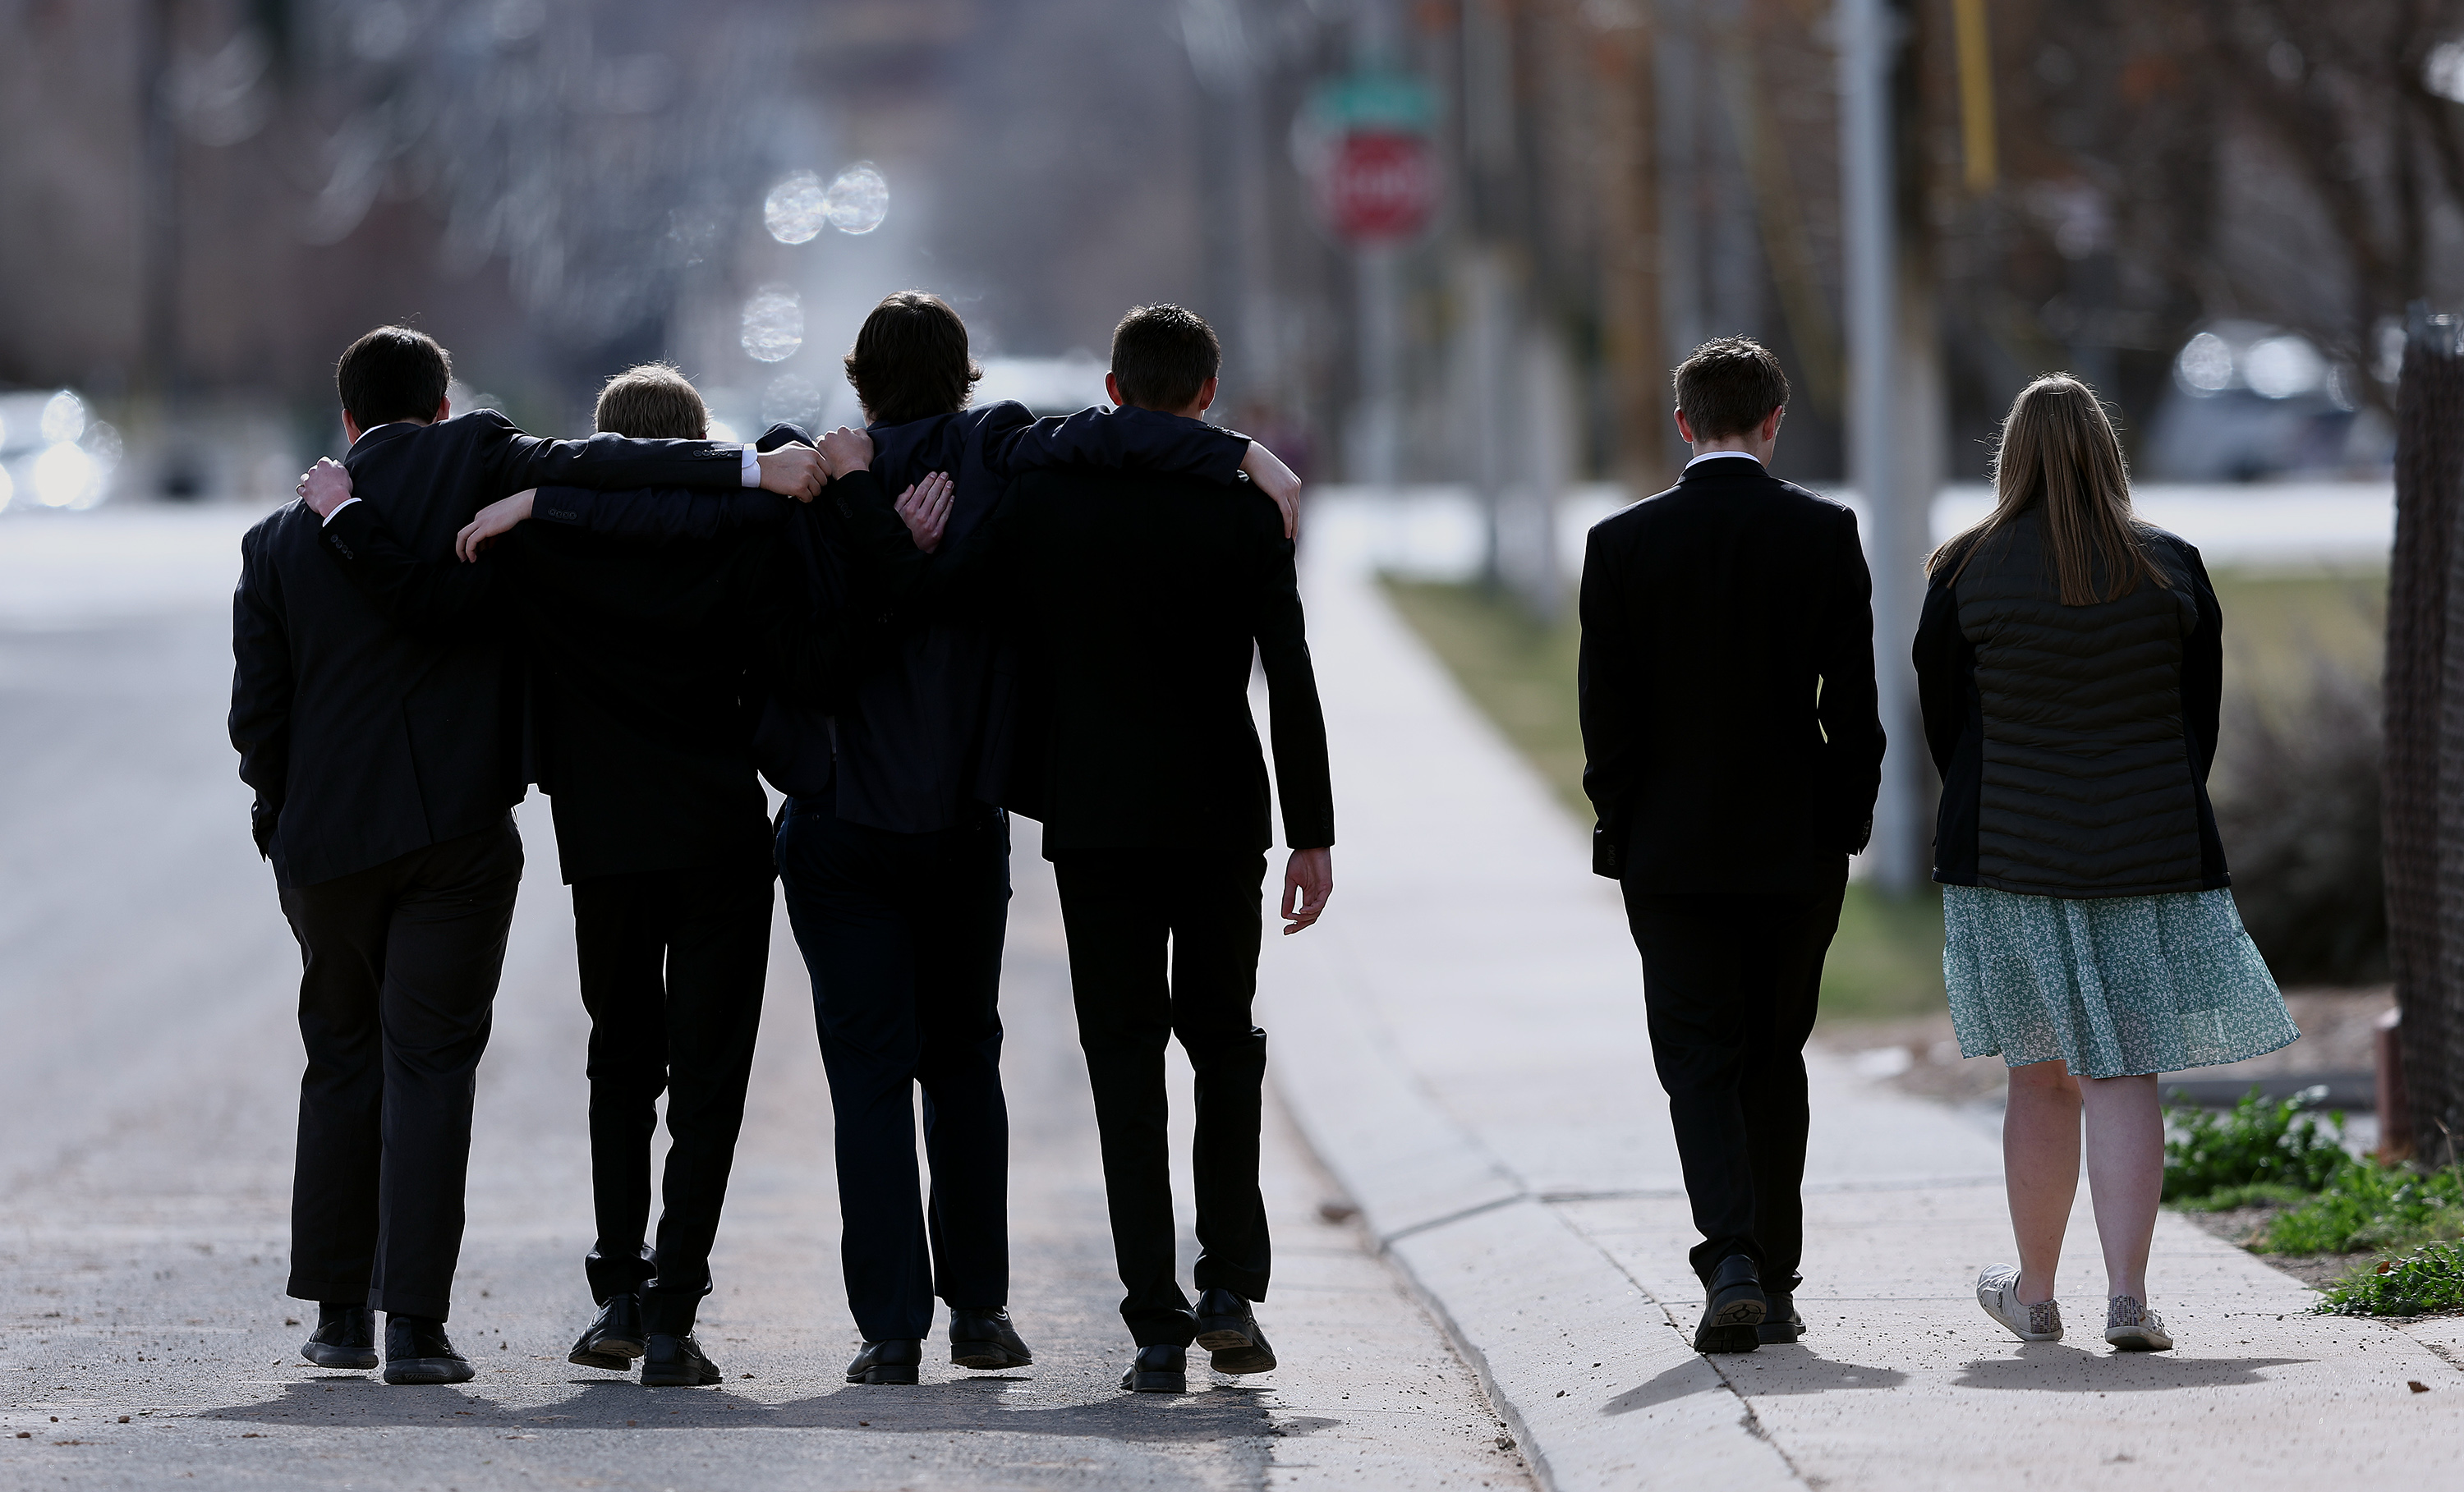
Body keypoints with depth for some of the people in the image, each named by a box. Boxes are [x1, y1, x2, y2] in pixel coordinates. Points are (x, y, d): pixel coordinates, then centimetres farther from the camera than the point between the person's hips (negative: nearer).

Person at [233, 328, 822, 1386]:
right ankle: (415, 1321, -8)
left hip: (324, 834, 3)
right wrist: (752, 468, -23)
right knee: (428, 1062, -1)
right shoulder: (465, 463, -1)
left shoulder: (277, 544, 7)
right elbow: (583, 464, -16)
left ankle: (339, 1311, 18)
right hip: (457, 823, -3)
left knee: (343, 1062, 16)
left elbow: (256, 715, 4)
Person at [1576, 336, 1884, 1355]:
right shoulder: (1824, 534, -4)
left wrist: (1622, 834, 6)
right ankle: (1773, 1284, 16)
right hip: (1798, 848, 1)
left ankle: (1732, 1262, -17)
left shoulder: (1622, 543, -4)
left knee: (1700, 1062, 2)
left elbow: (1606, 710, -3)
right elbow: (1853, 702, -4)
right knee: (1775, 1057, 13)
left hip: (1673, 850, -1)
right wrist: (1847, 823, 6)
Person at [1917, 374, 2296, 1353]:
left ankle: (2034, 1294, 19)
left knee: (2040, 1079, 10)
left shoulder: (1964, 575, -4)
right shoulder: (2174, 571, 0)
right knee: (2124, 1077, 0)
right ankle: (2127, 1294, -10)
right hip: (2150, 857, 0)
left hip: (2011, 857, 0)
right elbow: (2201, 721, 6)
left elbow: (1944, 723, 4)